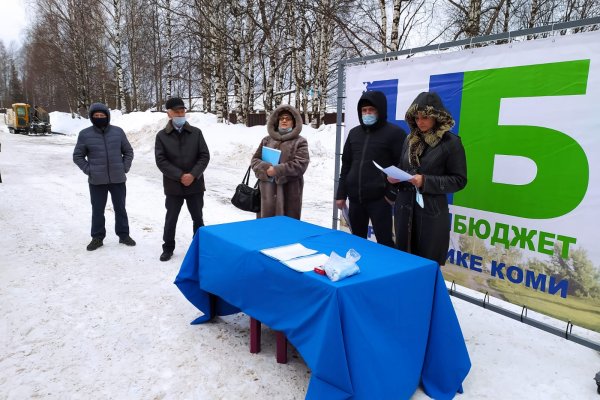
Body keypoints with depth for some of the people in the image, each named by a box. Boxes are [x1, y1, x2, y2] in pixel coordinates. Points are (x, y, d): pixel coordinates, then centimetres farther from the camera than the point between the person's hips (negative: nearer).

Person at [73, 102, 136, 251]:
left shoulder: (118, 132, 0)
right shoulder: (85, 134, -4)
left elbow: (128, 152, 10)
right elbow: (78, 156, 5)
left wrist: (124, 167, 0)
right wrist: (88, 170, -5)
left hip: (118, 179, 1)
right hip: (96, 181, -1)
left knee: (120, 208, 12)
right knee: (97, 210, 9)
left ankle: (123, 235, 25)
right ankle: (97, 237, 22)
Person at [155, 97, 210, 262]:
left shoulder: (196, 132, 2)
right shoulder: (162, 135, -1)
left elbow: (204, 156, -2)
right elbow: (161, 161, -8)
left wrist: (193, 175, -15)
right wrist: (180, 176, -17)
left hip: (195, 185, 1)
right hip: (173, 186, -1)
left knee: (198, 218, 12)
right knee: (171, 219, 10)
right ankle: (168, 248, 26)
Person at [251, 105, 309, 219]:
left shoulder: (300, 142, 2)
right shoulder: (267, 140, 15)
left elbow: (301, 164, -10)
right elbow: (255, 160, 12)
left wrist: (277, 170, -18)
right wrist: (265, 168, -11)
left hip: (289, 191, -3)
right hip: (267, 190, 4)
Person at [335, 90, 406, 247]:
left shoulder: (395, 133, -6)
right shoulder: (354, 133, 11)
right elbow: (346, 165, 14)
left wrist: (393, 193, -11)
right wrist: (341, 194, 11)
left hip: (379, 199, -5)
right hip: (355, 198, 6)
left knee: (384, 240, 0)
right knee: (357, 239, 16)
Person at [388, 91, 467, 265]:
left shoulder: (451, 142, -6)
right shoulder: (410, 140, 10)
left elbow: (459, 180, -8)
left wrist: (426, 181, -19)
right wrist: (394, 177, -3)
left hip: (432, 213, -5)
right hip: (405, 209, 5)